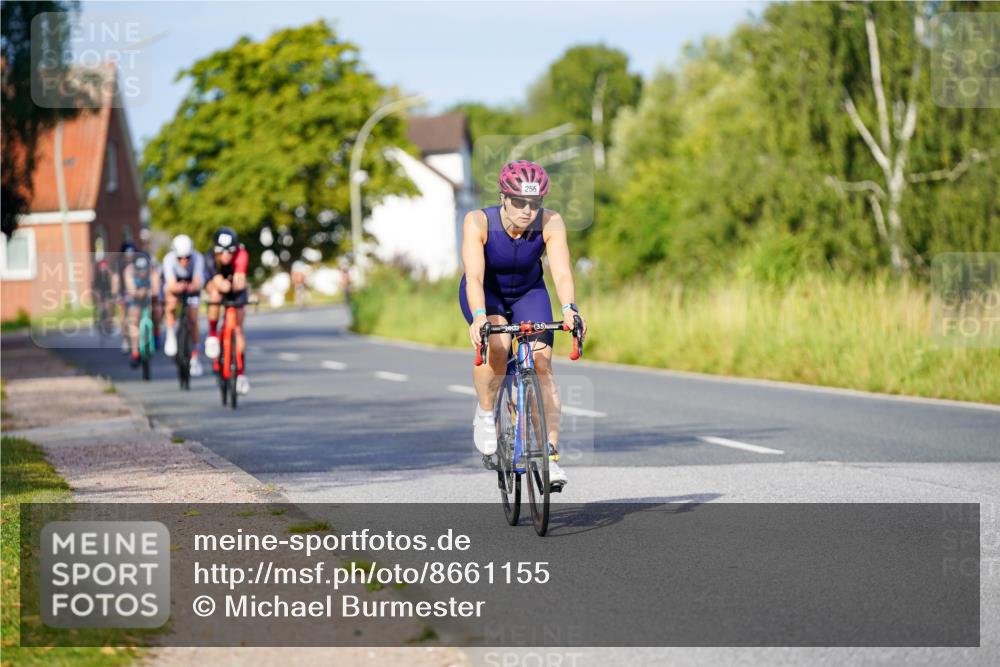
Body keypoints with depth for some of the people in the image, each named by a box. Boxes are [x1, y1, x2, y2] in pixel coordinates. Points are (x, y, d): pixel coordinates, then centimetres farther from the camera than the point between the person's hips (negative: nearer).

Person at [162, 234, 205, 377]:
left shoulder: (197, 258, -34)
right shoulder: (169, 259, -35)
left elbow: (198, 281, -45)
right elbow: (171, 284, -45)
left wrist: (194, 286, -69)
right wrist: (177, 287, -69)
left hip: (191, 286, 1)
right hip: (174, 283, -1)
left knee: (193, 320, -7)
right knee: (171, 306, -32)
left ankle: (194, 358, 6)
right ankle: (171, 335, -7)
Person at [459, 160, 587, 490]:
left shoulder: (550, 223, -27)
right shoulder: (478, 222, -31)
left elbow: (562, 272, -37)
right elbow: (474, 276, -41)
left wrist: (569, 309, -56)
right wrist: (479, 316, -58)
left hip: (528, 293, 2)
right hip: (486, 293, -2)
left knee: (542, 364, -16)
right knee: (497, 344, -32)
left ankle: (549, 456, -12)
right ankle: (484, 414, -7)